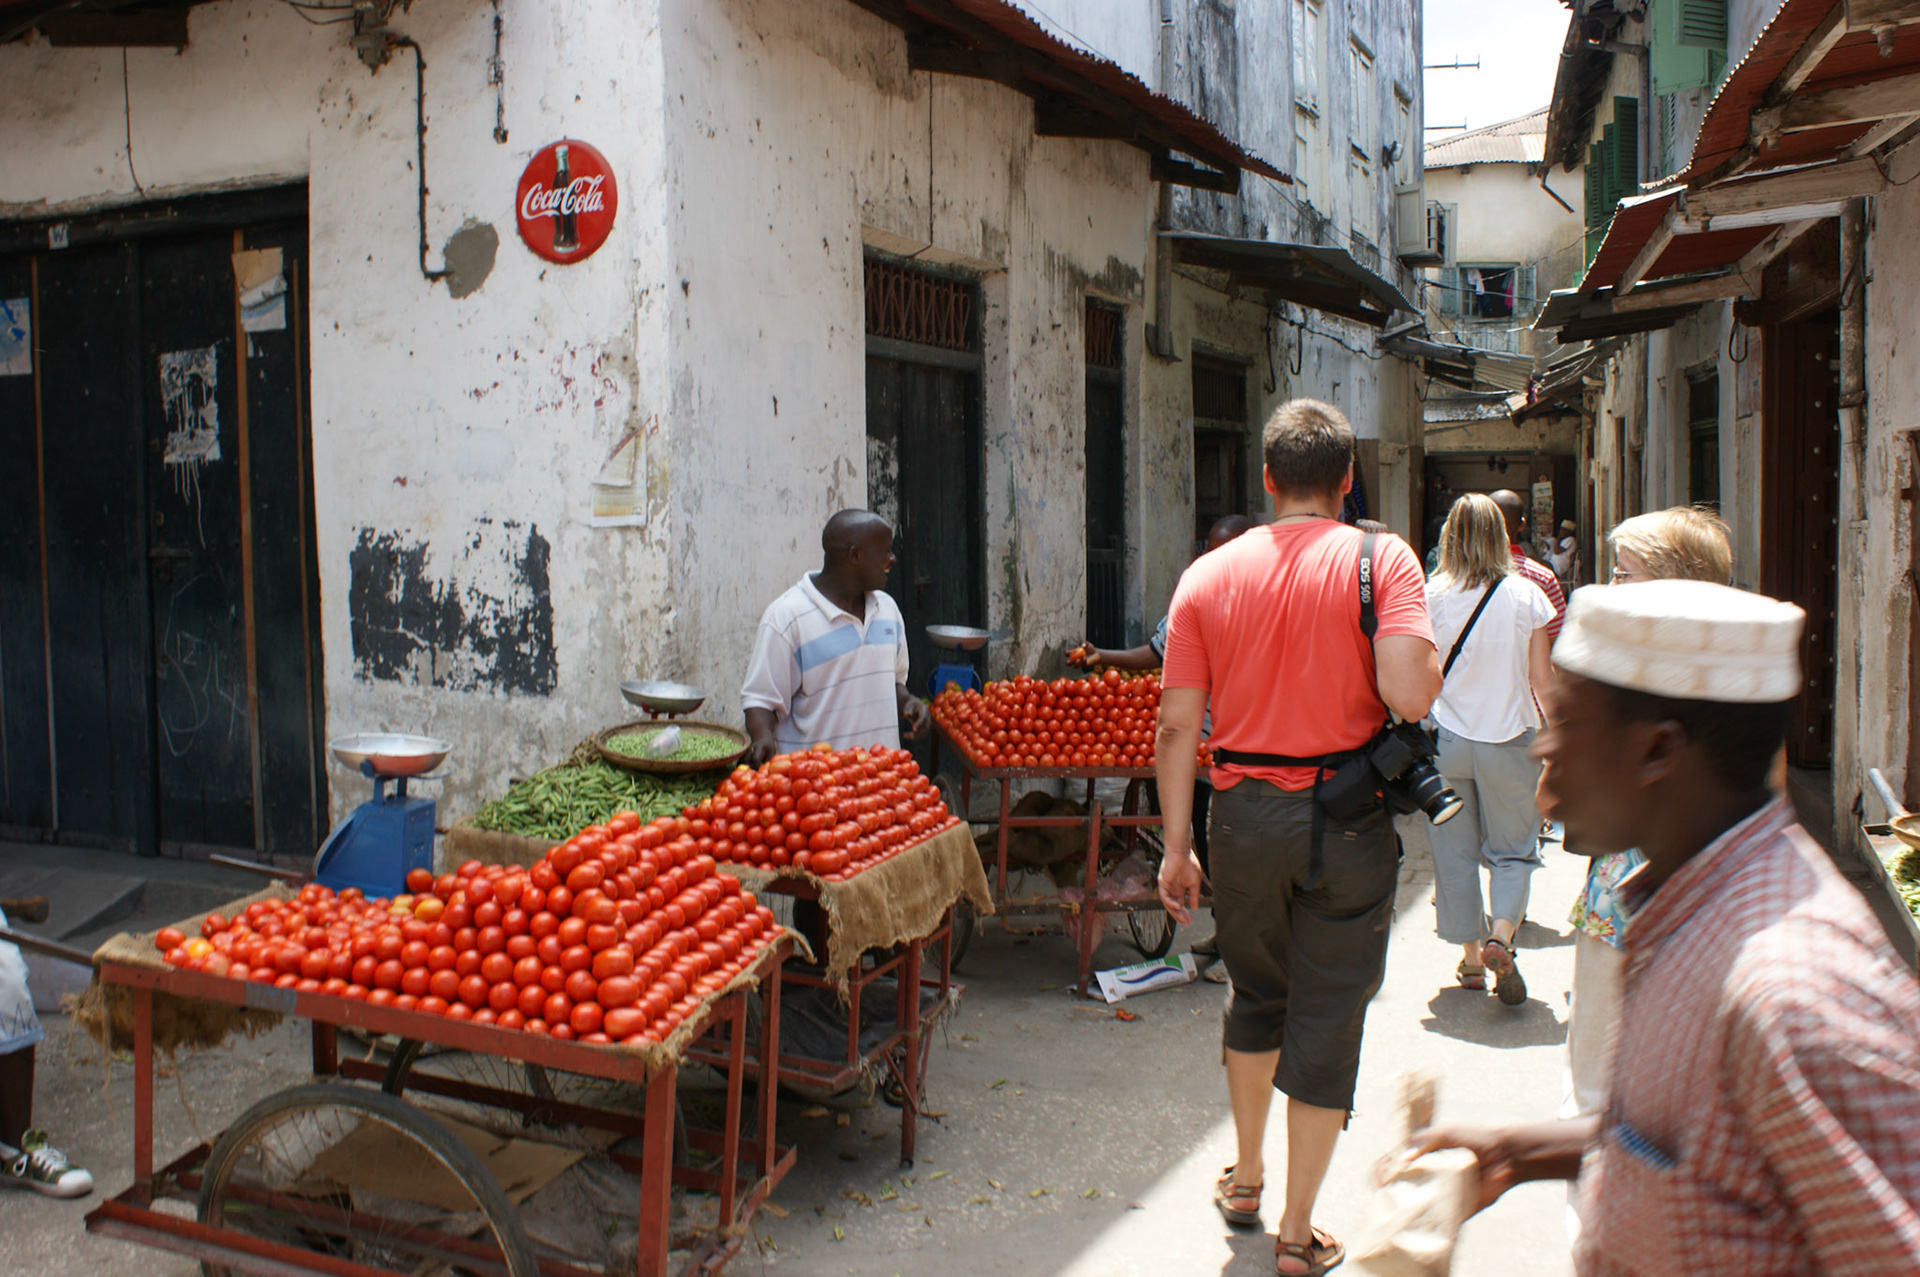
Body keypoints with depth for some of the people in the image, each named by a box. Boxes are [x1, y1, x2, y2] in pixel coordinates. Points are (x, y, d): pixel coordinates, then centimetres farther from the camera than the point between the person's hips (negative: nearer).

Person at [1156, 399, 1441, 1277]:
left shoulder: (1208, 575, 1)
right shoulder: (1381, 560, -8)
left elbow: (1176, 726, -1)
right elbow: (1409, 693, -22)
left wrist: (1177, 846, 6)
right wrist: (1432, 663, 2)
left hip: (1243, 812, 3)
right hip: (1346, 819, -3)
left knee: (1255, 996, 24)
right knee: (1326, 1019, 8)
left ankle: (1244, 1179, 40)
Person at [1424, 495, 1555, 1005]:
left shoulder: (1431, 595, -7)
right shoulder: (1527, 595, -8)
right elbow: (1541, 678, -4)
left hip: (1447, 738, 1)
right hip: (1510, 736, -1)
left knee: (1454, 850, 13)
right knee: (1513, 847, 13)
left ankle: (1471, 958, 20)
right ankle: (1501, 935, -9)